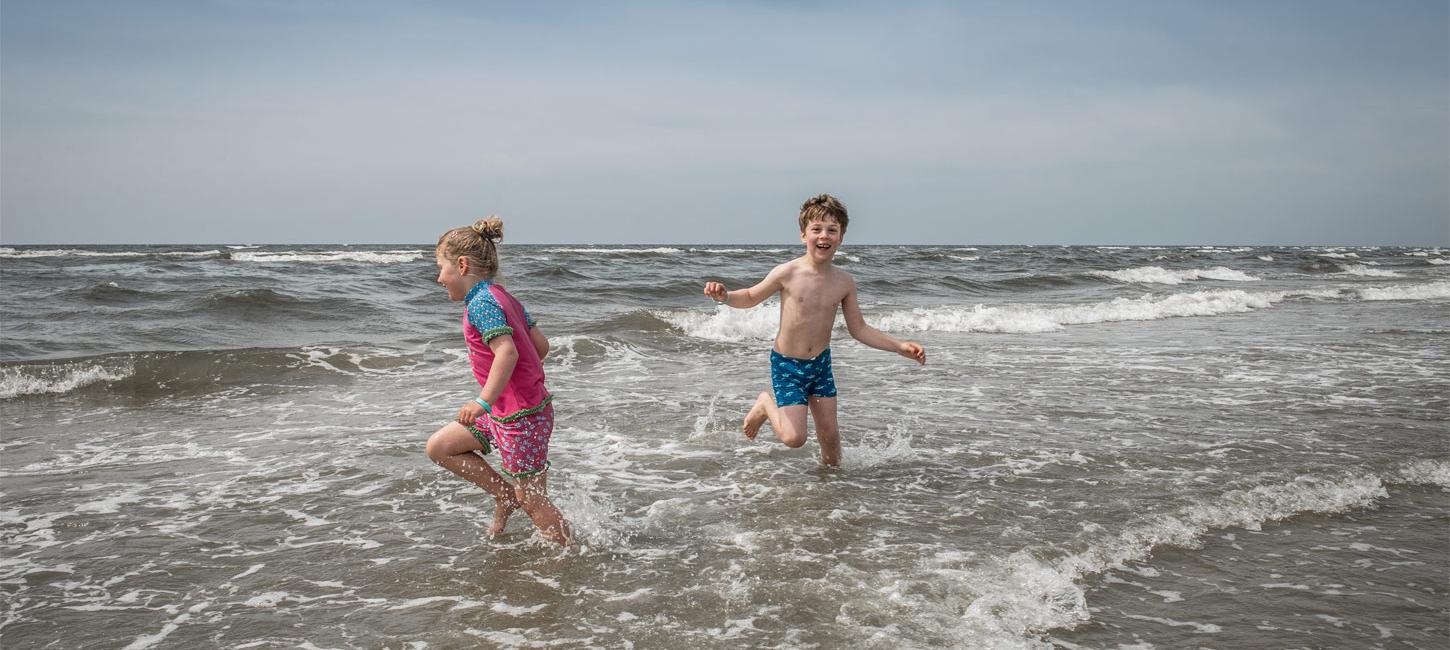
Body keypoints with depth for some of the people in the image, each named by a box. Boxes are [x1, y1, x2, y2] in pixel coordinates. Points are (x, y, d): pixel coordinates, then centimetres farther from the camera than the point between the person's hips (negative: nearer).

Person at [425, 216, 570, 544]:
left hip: (521, 416, -10)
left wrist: (484, 401, -36)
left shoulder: (481, 303, -17)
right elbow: (540, 344, 13)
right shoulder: (502, 296, 11)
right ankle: (505, 494, 17)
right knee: (439, 446, 13)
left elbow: (507, 351, -31)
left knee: (532, 500, 0)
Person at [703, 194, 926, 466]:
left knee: (829, 433, 10)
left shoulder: (844, 282, -5)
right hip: (786, 365, -4)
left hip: (821, 363, 4)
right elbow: (751, 297, -1)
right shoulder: (787, 273, -17)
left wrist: (900, 347, -3)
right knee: (794, 438, -11)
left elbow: (859, 329, 4)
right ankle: (766, 403, 19)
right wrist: (725, 296, -22)